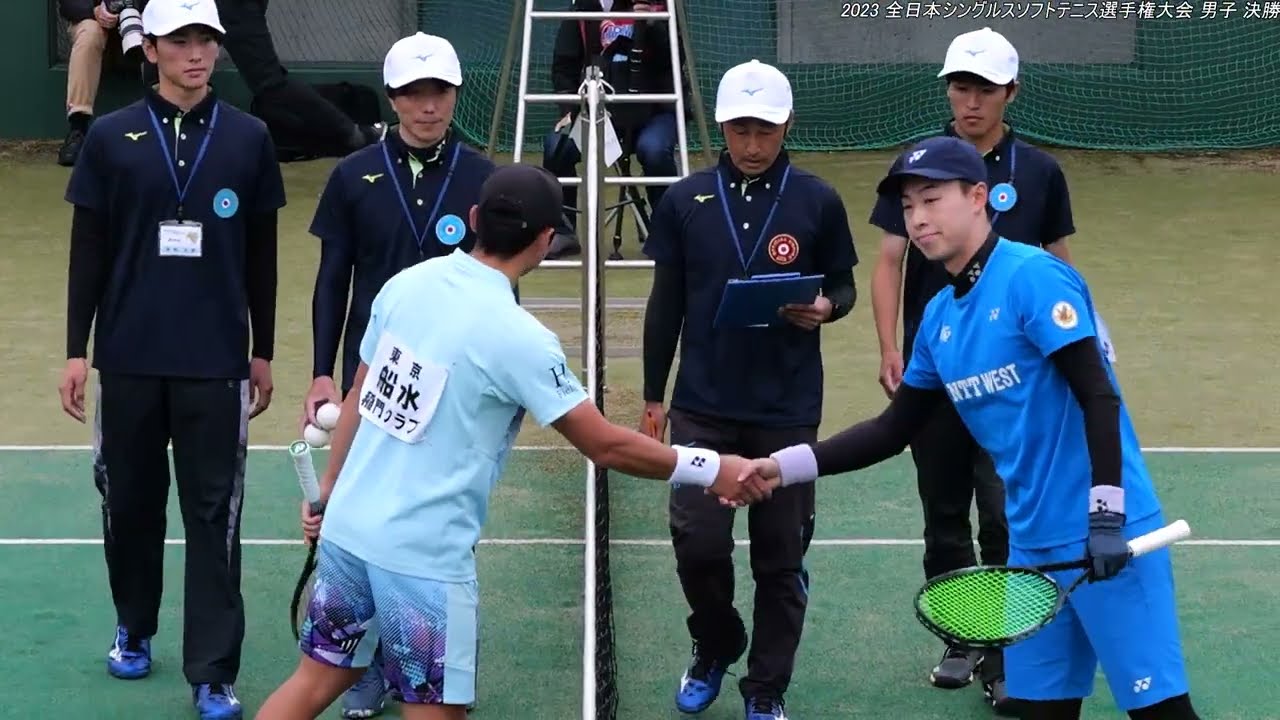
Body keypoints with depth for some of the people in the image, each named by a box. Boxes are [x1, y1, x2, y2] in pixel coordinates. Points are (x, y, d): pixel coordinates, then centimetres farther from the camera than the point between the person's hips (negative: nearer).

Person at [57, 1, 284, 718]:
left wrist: (263, 352, 8)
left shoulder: (249, 139, 1)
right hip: (129, 359, 1)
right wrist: (76, 349, 1)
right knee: (130, 500, 12)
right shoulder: (112, 137, 0)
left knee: (214, 516, -1)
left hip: (217, 362, -1)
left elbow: (261, 257, 7)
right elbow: (88, 253, 4)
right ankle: (134, 629, 34)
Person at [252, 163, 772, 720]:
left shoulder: (406, 284, 0)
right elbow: (605, 446, -14)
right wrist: (712, 470, -4)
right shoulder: (518, 337, -18)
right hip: (422, 554, -7)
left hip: (347, 525, 7)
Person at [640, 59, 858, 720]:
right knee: (697, 543, -3)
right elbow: (666, 303, 7)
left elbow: (842, 286, 7)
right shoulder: (684, 201, 1)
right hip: (702, 407, 1)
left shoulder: (818, 202, -3)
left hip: (788, 411, -1)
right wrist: (653, 396, 8)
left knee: (780, 556, 5)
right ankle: (714, 649, 25)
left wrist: (826, 307, -17)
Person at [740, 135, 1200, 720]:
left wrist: (1105, 513, -25)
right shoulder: (937, 317, 10)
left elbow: (1099, 397, -18)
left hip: (1103, 536, -8)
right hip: (1033, 543, 8)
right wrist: (784, 467, 9)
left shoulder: (1034, 276, -13)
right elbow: (892, 431, 17)